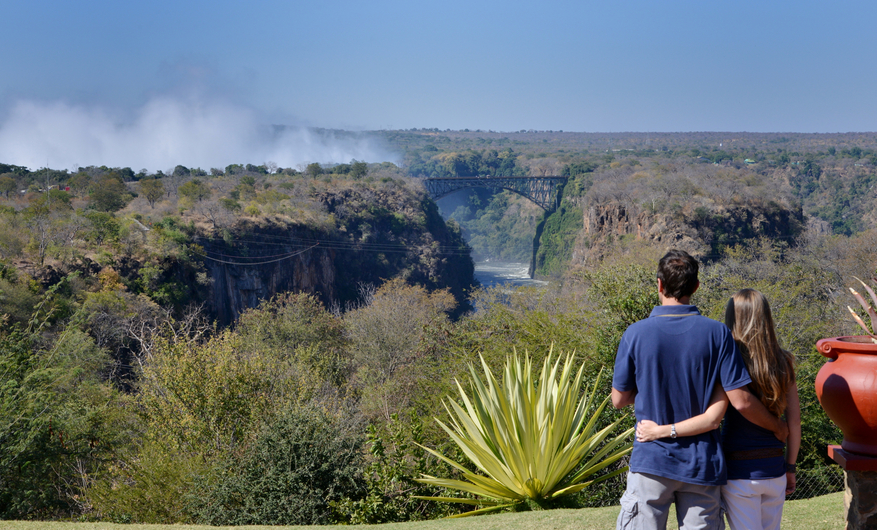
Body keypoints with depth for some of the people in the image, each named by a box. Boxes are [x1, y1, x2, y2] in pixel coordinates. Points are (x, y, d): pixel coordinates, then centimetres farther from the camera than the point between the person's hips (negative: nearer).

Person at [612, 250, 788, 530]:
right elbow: (741, 401, -8)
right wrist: (777, 426, 9)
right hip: (701, 464, 1)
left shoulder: (635, 334, -7)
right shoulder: (716, 333, -7)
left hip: (651, 461, -1)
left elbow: (619, 399, 2)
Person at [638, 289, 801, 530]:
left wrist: (660, 431, -18)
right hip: (774, 469, 5)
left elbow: (711, 419, -23)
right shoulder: (784, 363, 1)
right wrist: (790, 468, 16)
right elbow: (794, 423, 5)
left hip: (740, 472, -5)